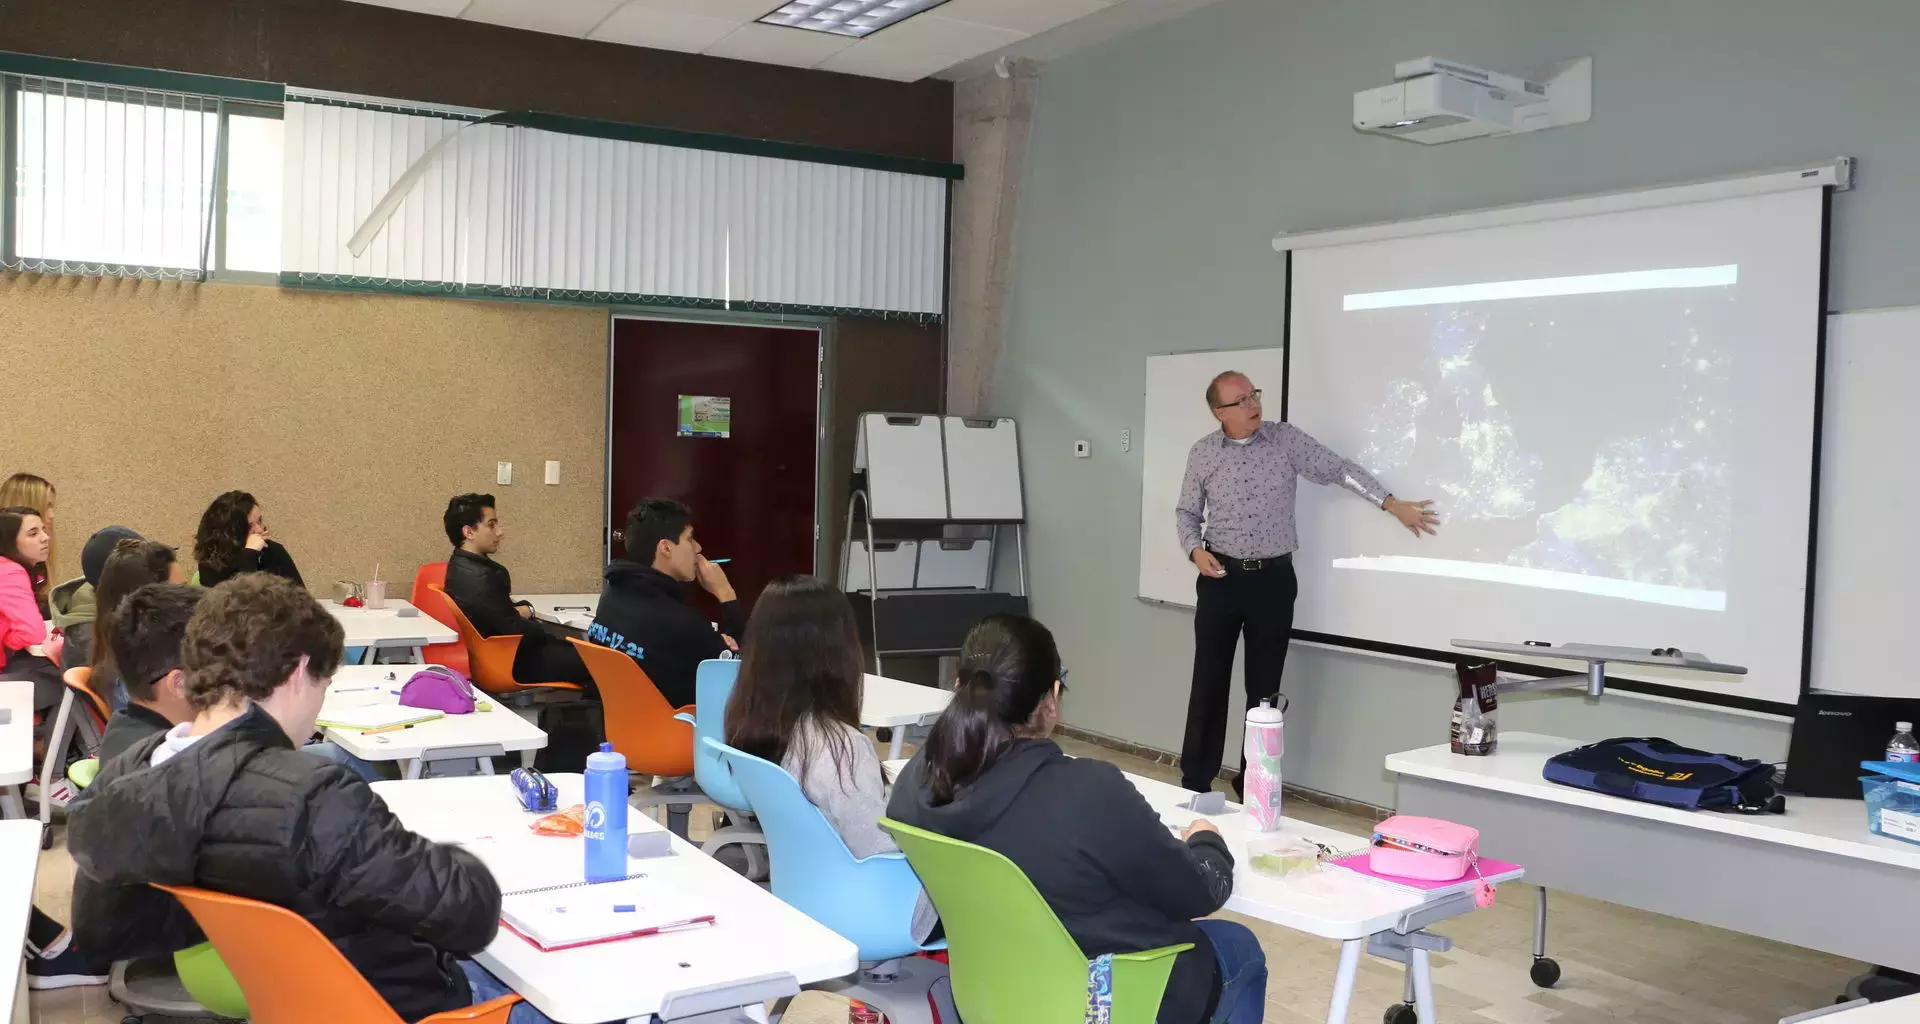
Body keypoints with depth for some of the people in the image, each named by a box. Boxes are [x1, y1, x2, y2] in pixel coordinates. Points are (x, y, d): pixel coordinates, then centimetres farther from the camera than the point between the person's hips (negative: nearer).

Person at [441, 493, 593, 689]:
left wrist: (523, 610, -4)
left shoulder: (463, 565, 5)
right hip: (512, 661, -10)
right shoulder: (477, 578, -27)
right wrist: (541, 627, -5)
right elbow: (516, 632, -25)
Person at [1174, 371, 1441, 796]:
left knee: (1264, 686, 5)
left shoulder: (1287, 440, -2)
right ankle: (1195, 783, 11)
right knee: (1209, 681, 2)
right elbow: (1186, 513, 9)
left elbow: (1340, 470, -1)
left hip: (1274, 578, 0)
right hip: (1221, 577, 0)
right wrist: (1195, 550, -10)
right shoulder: (1202, 453, 1)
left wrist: (1393, 504, -6)